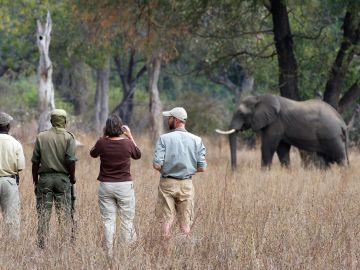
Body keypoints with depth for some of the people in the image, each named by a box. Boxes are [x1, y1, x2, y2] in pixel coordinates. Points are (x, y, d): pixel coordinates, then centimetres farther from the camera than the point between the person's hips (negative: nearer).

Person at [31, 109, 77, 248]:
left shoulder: (41, 137, 4)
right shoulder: (68, 137, -2)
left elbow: (35, 162, 3)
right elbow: (70, 160, -10)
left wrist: (35, 182, 9)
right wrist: (72, 177, 4)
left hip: (44, 178, 1)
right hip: (62, 178, -1)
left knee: (43, 215, 3)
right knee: (65, 215, 3)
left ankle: (42, 245, 1)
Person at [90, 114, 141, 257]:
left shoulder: (102, 143, -8)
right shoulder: (127, 143, -9)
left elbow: (93, 153, 14)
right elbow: (138, 155, 13)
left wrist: (103, 137, 13)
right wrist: (130, 136, 15)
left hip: (105, 185, 1)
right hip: (124, 186, -1)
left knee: (108, 221, 5)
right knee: (127, 220, 7)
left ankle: (109, 253, 4)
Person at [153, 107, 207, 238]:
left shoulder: (164, 139, -9)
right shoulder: (196, 140, -1)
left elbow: (157, 165, -15)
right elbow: (202, 167, -3)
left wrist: (164, 170, 7)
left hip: (167, 183, -2)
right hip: (186, 184, 2)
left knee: (167, 221, 5)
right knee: (186, 223, 9)